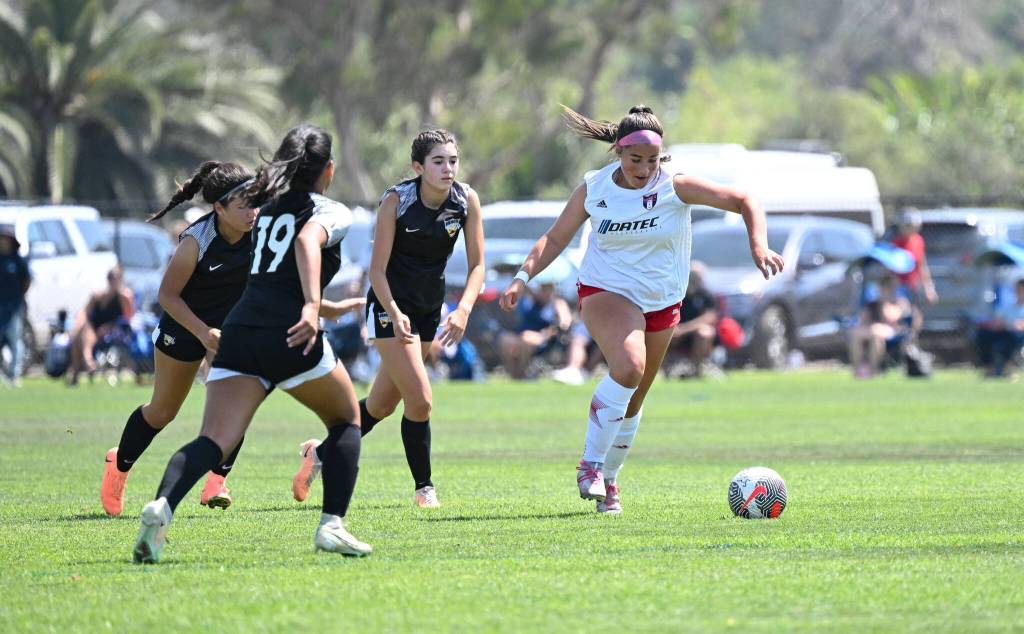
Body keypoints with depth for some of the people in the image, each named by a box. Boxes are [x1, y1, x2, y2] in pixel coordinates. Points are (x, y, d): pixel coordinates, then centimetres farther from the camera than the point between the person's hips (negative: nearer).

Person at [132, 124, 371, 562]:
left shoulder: (266, 206, 26)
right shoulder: (332, 212, 6)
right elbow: (309, 240, -16)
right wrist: (312, 305, -29)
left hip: (238, 332, 5)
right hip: (290, 338, -5)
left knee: (215, 441, -9)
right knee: (347, 420, 20)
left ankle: (161, 507, -37)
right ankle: (332, 526, 9)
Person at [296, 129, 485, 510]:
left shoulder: (467, 201, -10)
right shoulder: (396, 201, -20)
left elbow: (477, 264, -7)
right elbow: (377, 268, -18)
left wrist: (464, 309, -24)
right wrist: (394, 314, -32)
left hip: (430, 308, 5)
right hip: (390, 306, -5)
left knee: (382, 406, 14)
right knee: (420, 399, -16)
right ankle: (423, 488, 0)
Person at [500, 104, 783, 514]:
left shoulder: (675, 187, -12)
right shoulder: (594, 188, -8)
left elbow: (743, 202, -11)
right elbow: (555, 238, 1)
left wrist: (759, 247, -27)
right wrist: (523, 277, -14)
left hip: (661, 303, 2)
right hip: (606, 292, -2)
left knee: (633, 399, 10)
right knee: (628, 366, -31)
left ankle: (608, 480, 30)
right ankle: (591, 464, -22)